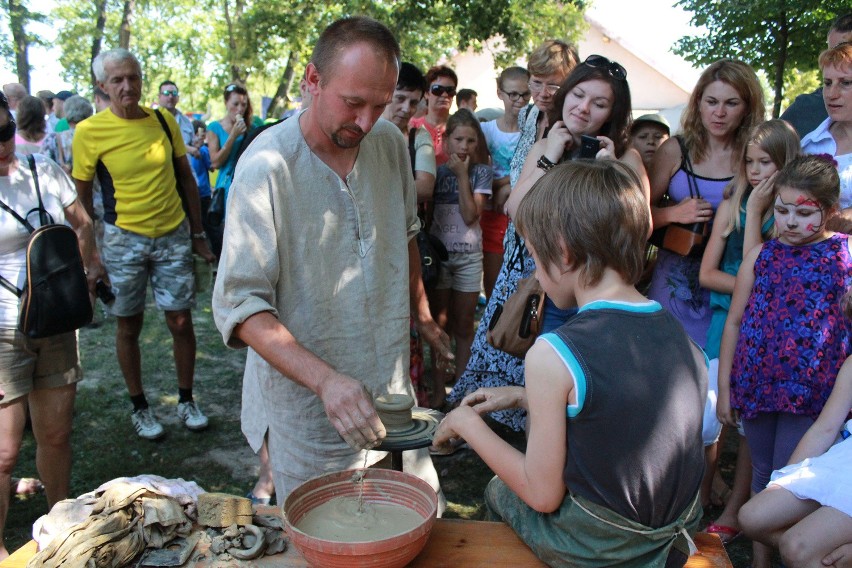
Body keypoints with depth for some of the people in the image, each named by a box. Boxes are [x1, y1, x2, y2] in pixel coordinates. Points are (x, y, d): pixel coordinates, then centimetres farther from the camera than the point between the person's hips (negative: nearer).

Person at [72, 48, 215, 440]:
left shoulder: (164, 120, 2)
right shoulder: (89, 132, -7)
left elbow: (186, 178, 9)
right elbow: (81, 197, -1)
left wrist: (198, 233, 8)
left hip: (174, 235, 2)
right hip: (123, 240, -2)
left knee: (181, 321, 4)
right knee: (128, 326, 9)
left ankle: (186, 401, 23)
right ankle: (139, 406, 27)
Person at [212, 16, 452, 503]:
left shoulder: (391, 143, -1)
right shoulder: (267, 166, -19)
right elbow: (241, 304, -21)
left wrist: (423, 316, 21)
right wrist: (325, 379, -31)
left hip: (392, 388, 5)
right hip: (306, 403, -5)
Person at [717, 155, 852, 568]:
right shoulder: (762, 254, 3)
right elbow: (735, 322, 5)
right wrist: (724, 387, 5)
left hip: (810, 393, -3)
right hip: (757, 386, 3)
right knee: (762, 474, 16)